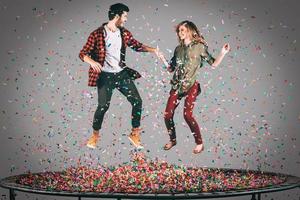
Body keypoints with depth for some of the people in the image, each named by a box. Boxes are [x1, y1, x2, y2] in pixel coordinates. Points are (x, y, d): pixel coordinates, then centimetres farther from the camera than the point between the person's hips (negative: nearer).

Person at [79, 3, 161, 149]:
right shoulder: (97, 34, -11)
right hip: (105, 76, -5)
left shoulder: (124, 33, 5)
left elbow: (137, 45, 19)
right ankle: (95, 135, 17)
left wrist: (152, 50, 5)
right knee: (103, 106, -8)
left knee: (137, 101, -1)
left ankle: (135, 134, 14)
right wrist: (92, 62, -30)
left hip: (122, 73, 5)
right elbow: (83, 53, -9)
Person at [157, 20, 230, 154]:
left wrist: (223, 53, -15)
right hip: (177, 86, 5)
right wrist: (162, 59, 4)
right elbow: (171, 68, 16)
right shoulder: (178, 49, 14)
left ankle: (199, 143, -1)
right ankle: (172, 140, 21)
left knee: (187, 114, -17)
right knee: (168, 114, -1)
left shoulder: (199, 47, 1)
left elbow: (213, 63, -1)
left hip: (191, 86, -5)